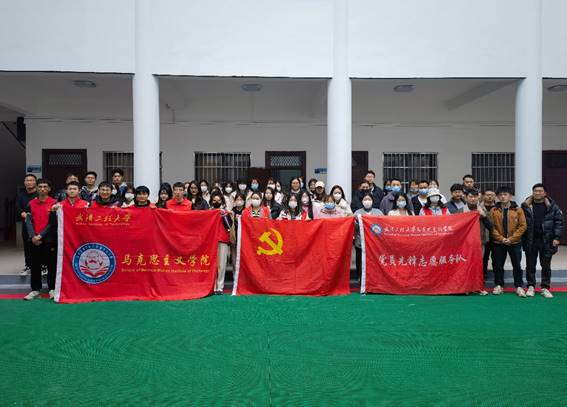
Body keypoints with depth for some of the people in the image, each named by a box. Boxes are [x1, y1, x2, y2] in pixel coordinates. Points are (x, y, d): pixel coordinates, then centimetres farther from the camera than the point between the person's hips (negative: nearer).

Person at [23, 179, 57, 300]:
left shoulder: (54, 203, -3)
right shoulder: (31, 203, 7)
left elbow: (53, 222, -7)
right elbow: (29, 221, 3)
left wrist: (41, 235, -11)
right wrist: (33, 236, -9)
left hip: (50, 239, -3)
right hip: (35, 240, 3)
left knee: (51, 264, 3)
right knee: (35, 265, 8)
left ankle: (52, 289, 12)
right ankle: (35, 289, 17)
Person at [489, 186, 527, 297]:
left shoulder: (518, 210, -2)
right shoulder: (494, 211, 0)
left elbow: (523, 226, -4)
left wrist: (511, 238, -12)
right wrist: (501, 238, -13)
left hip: (515, 243, -1)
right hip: (498, 243, 1)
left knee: (517, 265, 7)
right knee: (498, 265, 7)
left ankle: (519, 286, 18)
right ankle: (498, 285, 19)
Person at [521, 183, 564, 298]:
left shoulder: (552, 206, -1)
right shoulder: (526, 206, -1)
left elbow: (559, 222, -1)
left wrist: (557, 237, -9)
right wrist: (523, 239, -6)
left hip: (546, 241, 0)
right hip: (530, 241, 0)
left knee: (546, 265, 8)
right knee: (530, 265, 10)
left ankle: (545, 288, 19)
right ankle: (531, 287, 21)